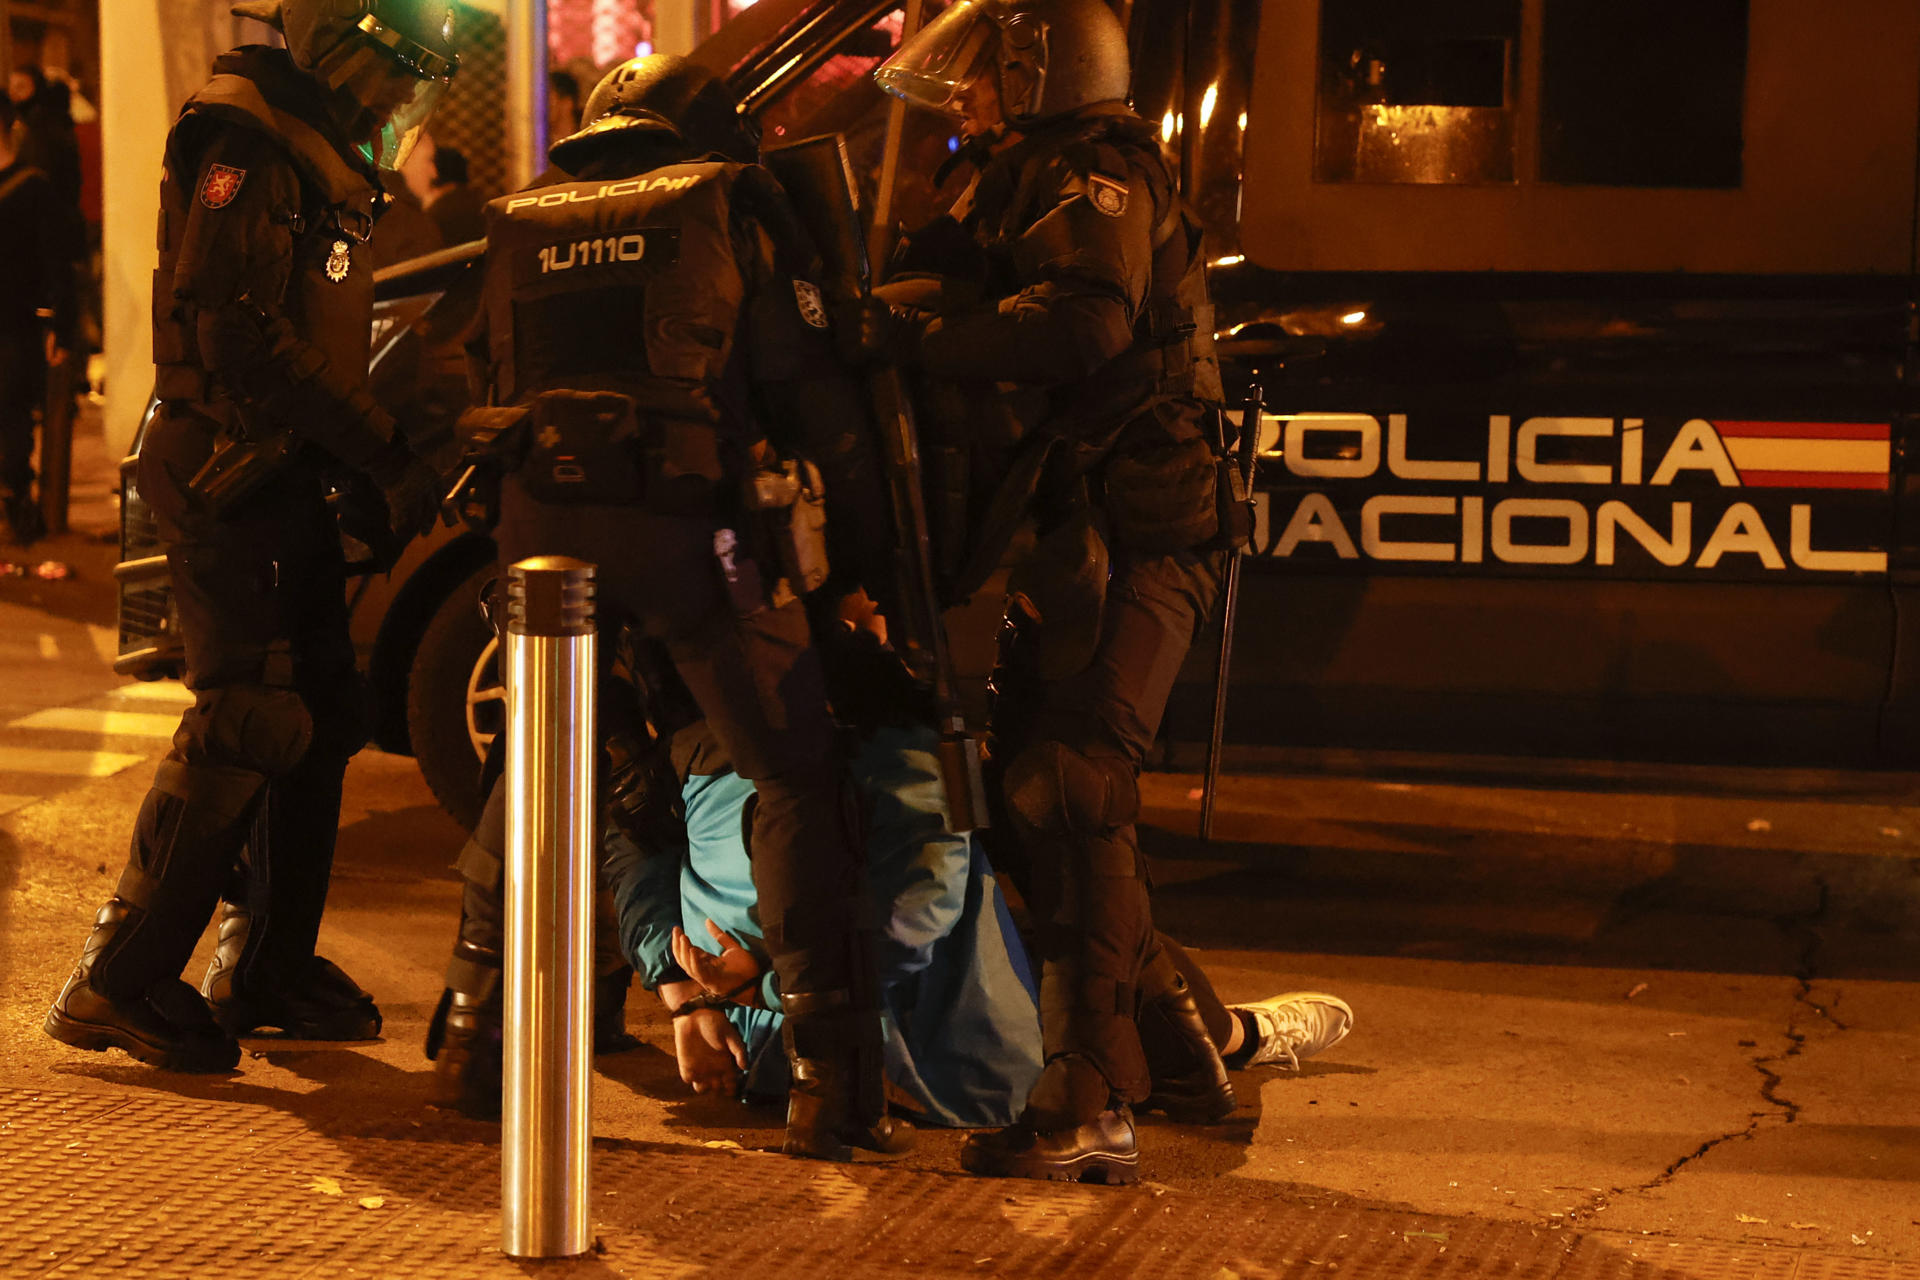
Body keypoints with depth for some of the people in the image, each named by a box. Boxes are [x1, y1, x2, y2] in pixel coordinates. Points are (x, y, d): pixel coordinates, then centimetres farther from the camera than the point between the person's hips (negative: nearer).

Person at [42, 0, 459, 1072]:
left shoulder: (323, 168, 17)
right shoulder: (246, 149, -15)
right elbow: (243, 338, -24)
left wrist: (385, 463, 15)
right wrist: (387, 454, -23)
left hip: (292, 478, 10)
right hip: (230, 476, -10)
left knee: (322, 716, 10)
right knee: (248, 720, -12)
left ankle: (269, 968, 20)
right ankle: (116, 984, -7)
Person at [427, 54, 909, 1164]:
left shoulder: (521, 224, 20)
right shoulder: (730, 202, 9)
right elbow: (814, 391, 6)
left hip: (546, 518, 4)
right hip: (694, 522, -4)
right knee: (795, 783, 5)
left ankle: (476, 1030, 24)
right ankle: (829, 1080, -2)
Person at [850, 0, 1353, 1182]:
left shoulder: (1093, 177, -7)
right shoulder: (1020, 190, 27)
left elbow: (1084, 322, -25)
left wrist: (907, 333, -23)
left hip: (1137, 540, -11)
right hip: (1078, 541, 11)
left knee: (1065, 789, -18)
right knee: (1036, 796, 12)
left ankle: (1094, 1109, -21)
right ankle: (1205, 1040, 19)